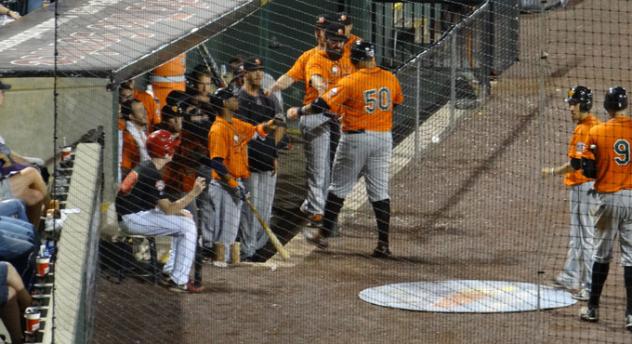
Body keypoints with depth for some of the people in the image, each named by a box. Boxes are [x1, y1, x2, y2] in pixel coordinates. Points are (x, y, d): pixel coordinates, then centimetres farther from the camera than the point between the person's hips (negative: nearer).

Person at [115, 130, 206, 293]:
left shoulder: (144, 167, 13)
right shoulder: (153, 175, -19)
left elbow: (161, 204, 18)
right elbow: (168, 209, -21)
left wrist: (179, 210, 5)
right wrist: (193, 193, -25)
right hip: (133, 218, -11)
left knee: (185, 218, 19)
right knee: (188, 226, -11)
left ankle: (170, 272, 19)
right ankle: (179, 281, -13)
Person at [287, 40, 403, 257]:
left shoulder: (350, 82, -14)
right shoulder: (390, 79, 1)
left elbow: (322, 105, -16)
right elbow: (397, 102, 17)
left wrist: (298, 112, -1)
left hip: (356, 139, -4)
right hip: (384, 137, 4)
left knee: (339, 188, 9)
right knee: (379, 191, 6)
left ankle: (324, 235, 16)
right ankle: (383, 244, 3)